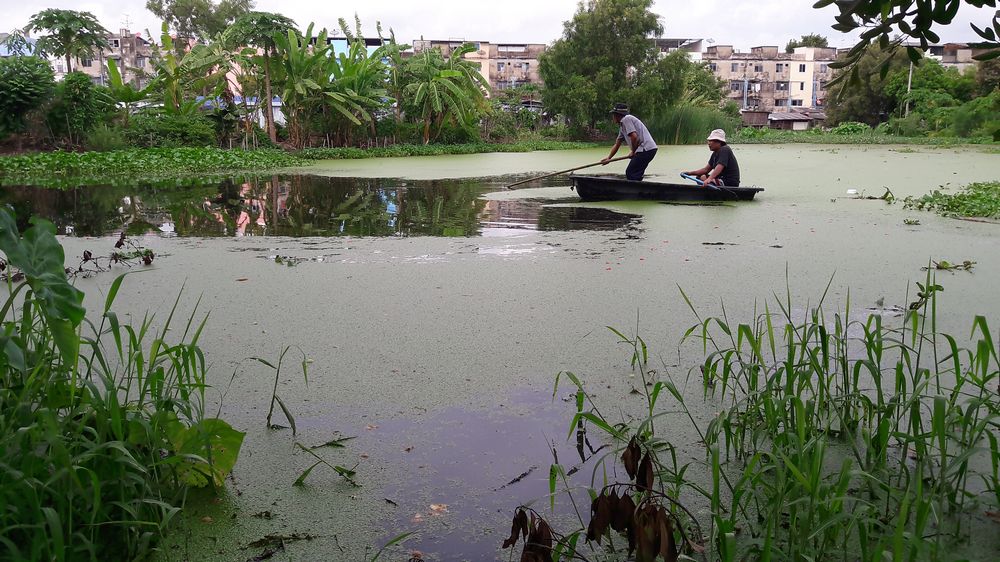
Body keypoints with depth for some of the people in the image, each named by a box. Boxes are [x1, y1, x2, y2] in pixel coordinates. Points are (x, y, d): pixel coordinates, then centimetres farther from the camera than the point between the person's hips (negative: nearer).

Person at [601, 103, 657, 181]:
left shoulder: (626, 119, -7)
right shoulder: (622, 126, 23)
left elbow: (634, 137, -18)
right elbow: (617, 145, 30)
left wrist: (633, 152, -4)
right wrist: (609, 158, 26)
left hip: (645, 149, -10)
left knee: (630, 173, -10)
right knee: (636, 175, 14)